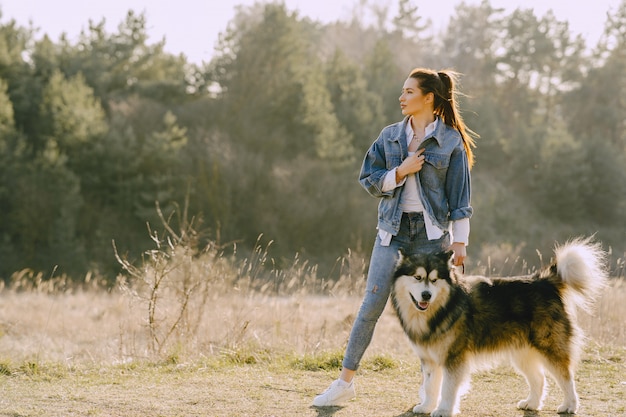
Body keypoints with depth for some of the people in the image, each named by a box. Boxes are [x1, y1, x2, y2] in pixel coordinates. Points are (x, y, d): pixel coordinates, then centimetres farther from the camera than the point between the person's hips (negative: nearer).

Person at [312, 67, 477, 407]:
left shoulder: (451, 141, -1)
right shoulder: (390, 137, 8)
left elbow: (459, 195, -1)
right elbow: (368, 180, 7)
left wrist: (460, 241, -4)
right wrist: (400, 172, -9)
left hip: (432, 232, -2)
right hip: (392, 229, 3)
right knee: (371, 305, -3)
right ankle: (345, 382, 2)